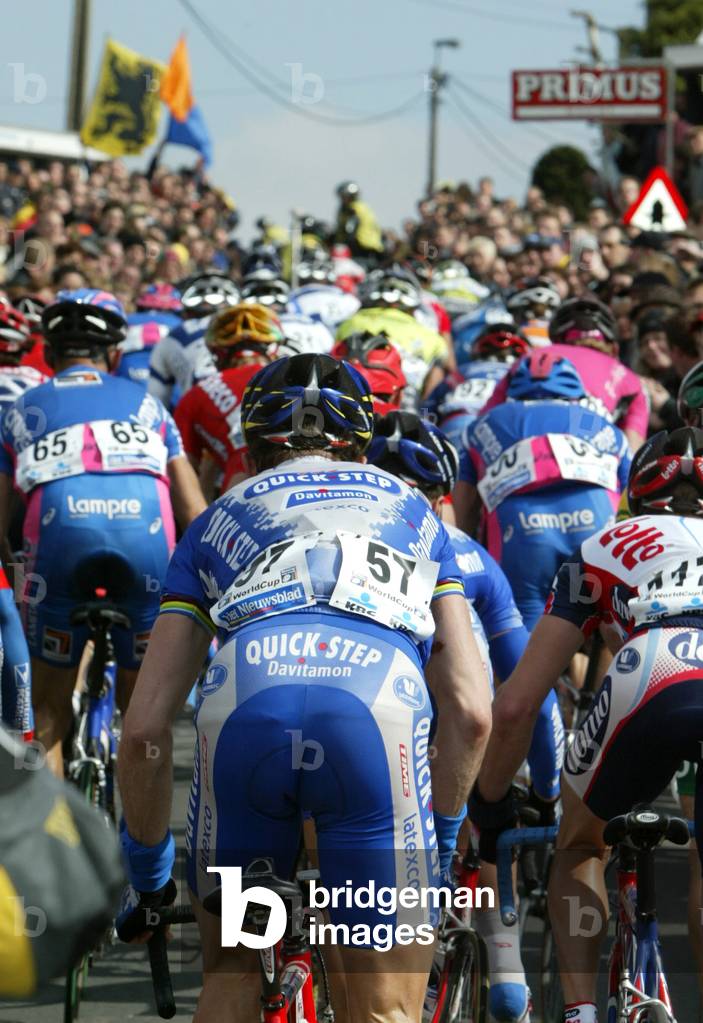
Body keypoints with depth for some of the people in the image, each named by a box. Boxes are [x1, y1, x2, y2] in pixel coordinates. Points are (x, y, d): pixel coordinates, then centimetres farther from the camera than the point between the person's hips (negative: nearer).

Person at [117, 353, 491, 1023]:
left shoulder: (218, 519, 33)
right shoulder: (412, 509, 35)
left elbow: (144, 728, 26)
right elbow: (471, 712, 23)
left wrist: (146, 867, 38)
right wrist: (441, 833, 36)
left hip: (243, 712, 1)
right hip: (379, 713, -1)